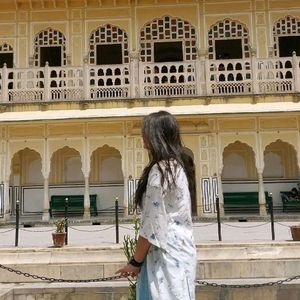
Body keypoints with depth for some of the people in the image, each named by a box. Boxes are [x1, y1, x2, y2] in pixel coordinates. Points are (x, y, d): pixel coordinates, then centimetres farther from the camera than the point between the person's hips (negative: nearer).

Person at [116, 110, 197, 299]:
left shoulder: (159, 170, -16)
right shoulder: (179, 166, 11)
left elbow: (152, 224, -17)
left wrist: (135, 261, -7)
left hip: (166, 254, -9)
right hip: (182, 250, 9)